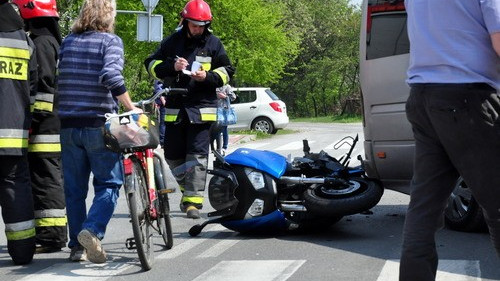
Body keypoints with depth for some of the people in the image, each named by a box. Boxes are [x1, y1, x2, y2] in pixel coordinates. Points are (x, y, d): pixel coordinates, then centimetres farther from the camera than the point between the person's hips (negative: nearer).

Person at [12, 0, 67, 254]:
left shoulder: (41, 43, -11)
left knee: (45, 180, -9)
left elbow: (44, 85, -19)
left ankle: (50, 236, -8)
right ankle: (55, 233, 20)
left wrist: (33, 119, -19)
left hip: (44, 127, -11)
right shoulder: (55, 42, 21)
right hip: (56, 125, 11)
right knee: (51, 178, 14)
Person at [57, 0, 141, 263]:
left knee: (74, 188, 11)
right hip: (98, 125, -4)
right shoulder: (110, 41, -4)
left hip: (68, 125, 4)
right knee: (108, 184, 5)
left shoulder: (68, 41, 10)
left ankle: (77, 246, 12)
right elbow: (111, 76, -20)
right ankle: (92, 230, -17)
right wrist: (131, 108, -14)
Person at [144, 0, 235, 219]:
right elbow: (152, 64, 9)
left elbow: (226, 71, 9)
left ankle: (193, 200, -9)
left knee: (197, 156, -10)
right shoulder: (172, 42, 9)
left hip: (202, 108, -2)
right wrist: (172, 66, -10)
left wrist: (208, 77, -11)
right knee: (173, 156, 7)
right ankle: (187, 189, 29)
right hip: (175, 108, 3)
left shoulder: (213, 43, 6)